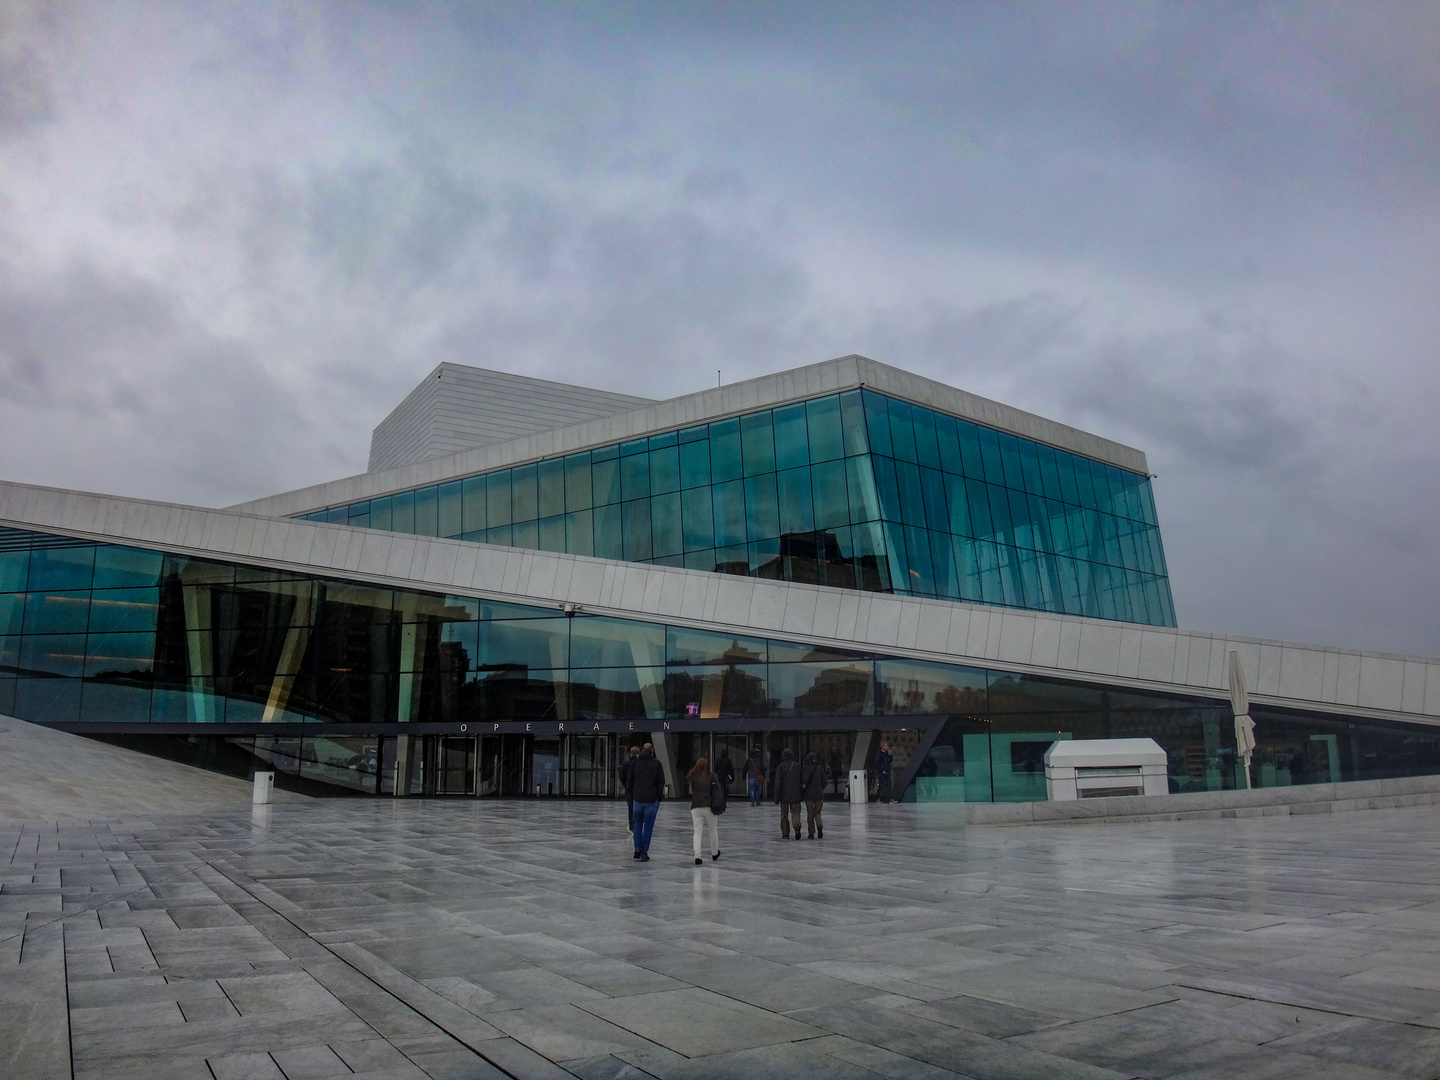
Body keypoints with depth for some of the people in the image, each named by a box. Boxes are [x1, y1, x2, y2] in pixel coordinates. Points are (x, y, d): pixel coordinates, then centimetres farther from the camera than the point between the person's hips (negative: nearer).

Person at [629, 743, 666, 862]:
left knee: (638, 823, 19)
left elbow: (630, 780, 5)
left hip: (638, 798, 2)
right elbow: (661, 782, -4)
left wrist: (632, 796, 13)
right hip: (652, 799, -2)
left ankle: (638, 848, 4)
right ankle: (644, 854, 4)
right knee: (648, 826, 3)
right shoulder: (657, 763, -4)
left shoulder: (635, 762, 3)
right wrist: (660, 797, 4)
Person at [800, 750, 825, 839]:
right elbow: (824, 781, 3)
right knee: (817, 813, 13)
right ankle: (820, 826, -14)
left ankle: (811, 833, 6)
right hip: (819, 795, 2)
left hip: (809, 795, -2)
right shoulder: (820, 768, 3)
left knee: (810, 815, 7)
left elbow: (805, 779, -21)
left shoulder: (806, 768, -8)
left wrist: (802, 787, -4)